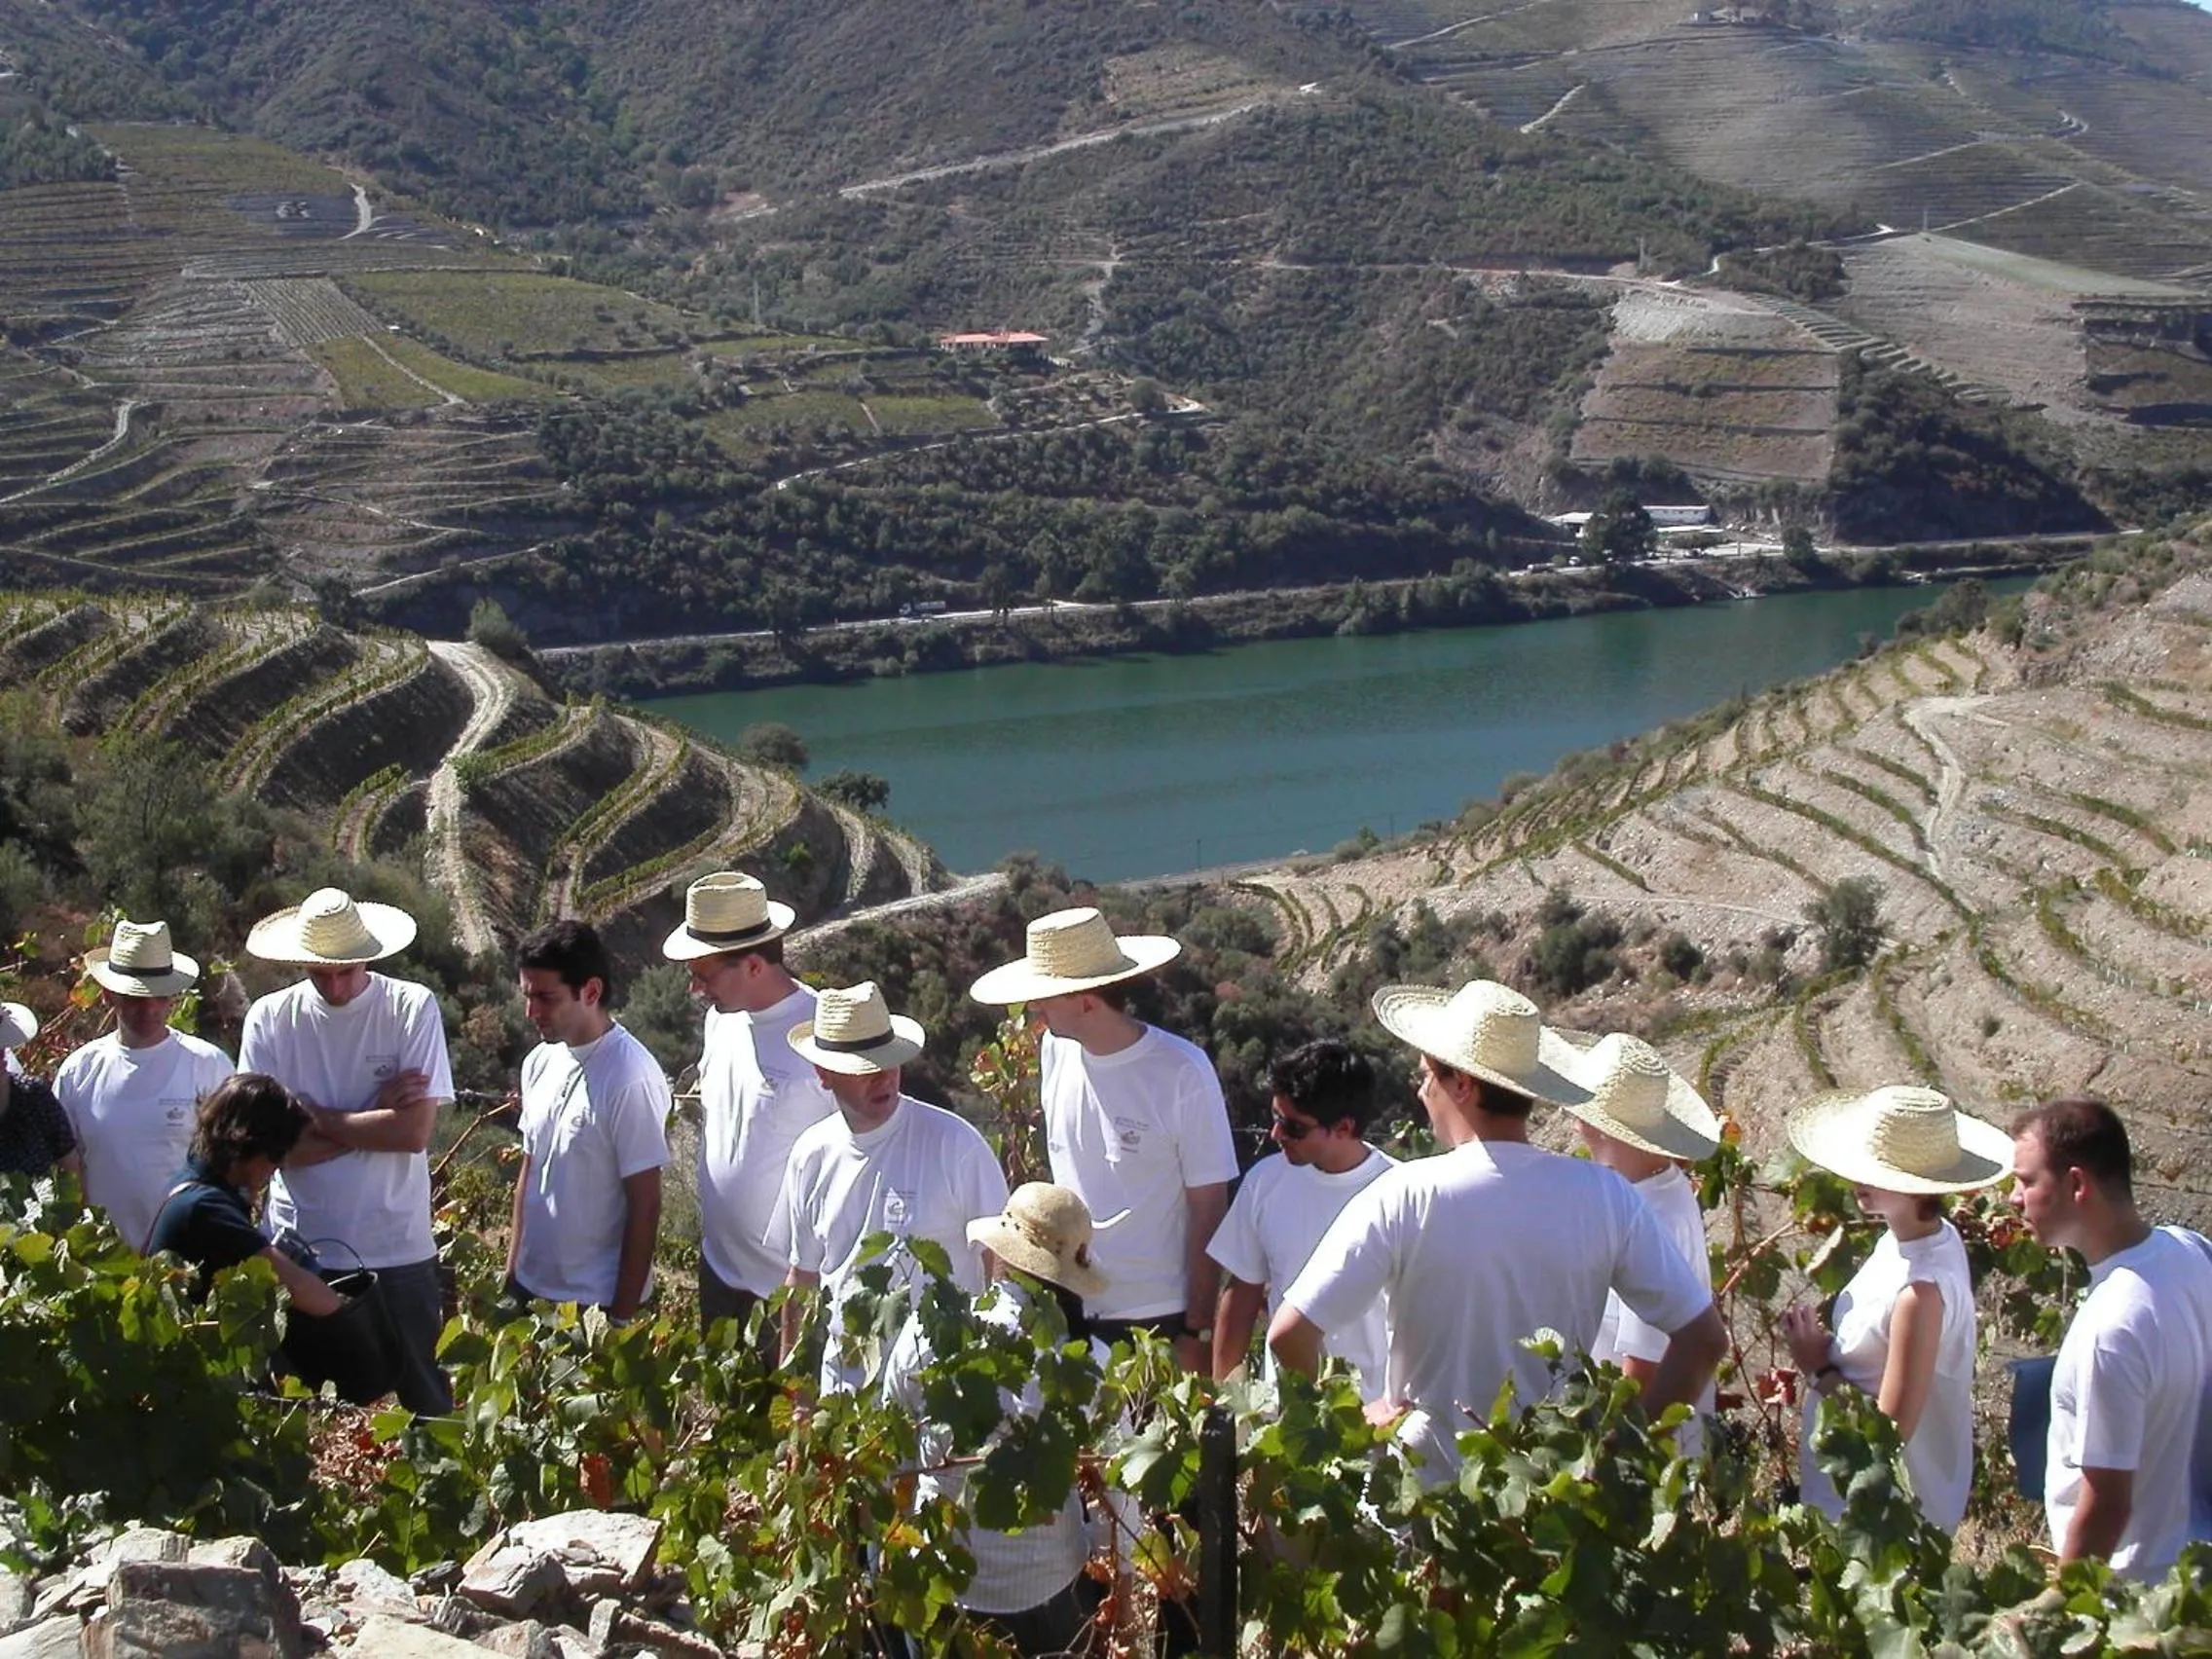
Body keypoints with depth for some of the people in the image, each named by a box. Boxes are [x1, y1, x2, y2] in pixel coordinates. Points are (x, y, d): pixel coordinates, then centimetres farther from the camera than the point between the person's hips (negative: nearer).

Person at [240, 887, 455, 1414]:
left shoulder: (413, 1009, -6)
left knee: (426, 1404, 10)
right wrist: (375, 1118, -12)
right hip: (299, 1250, 2)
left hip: (398, 1251, -1)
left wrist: (318, 1118, -10)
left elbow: (414, 1132, -14)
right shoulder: (269, 1019, -1)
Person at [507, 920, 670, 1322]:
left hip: (595, 1300, -7)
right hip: (531, 1287, 7)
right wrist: (512, 1269, 13)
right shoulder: (540, 1063, 2)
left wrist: (624, 1312, -14)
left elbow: (645, 1205, -16)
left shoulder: (631, 1079, -20)